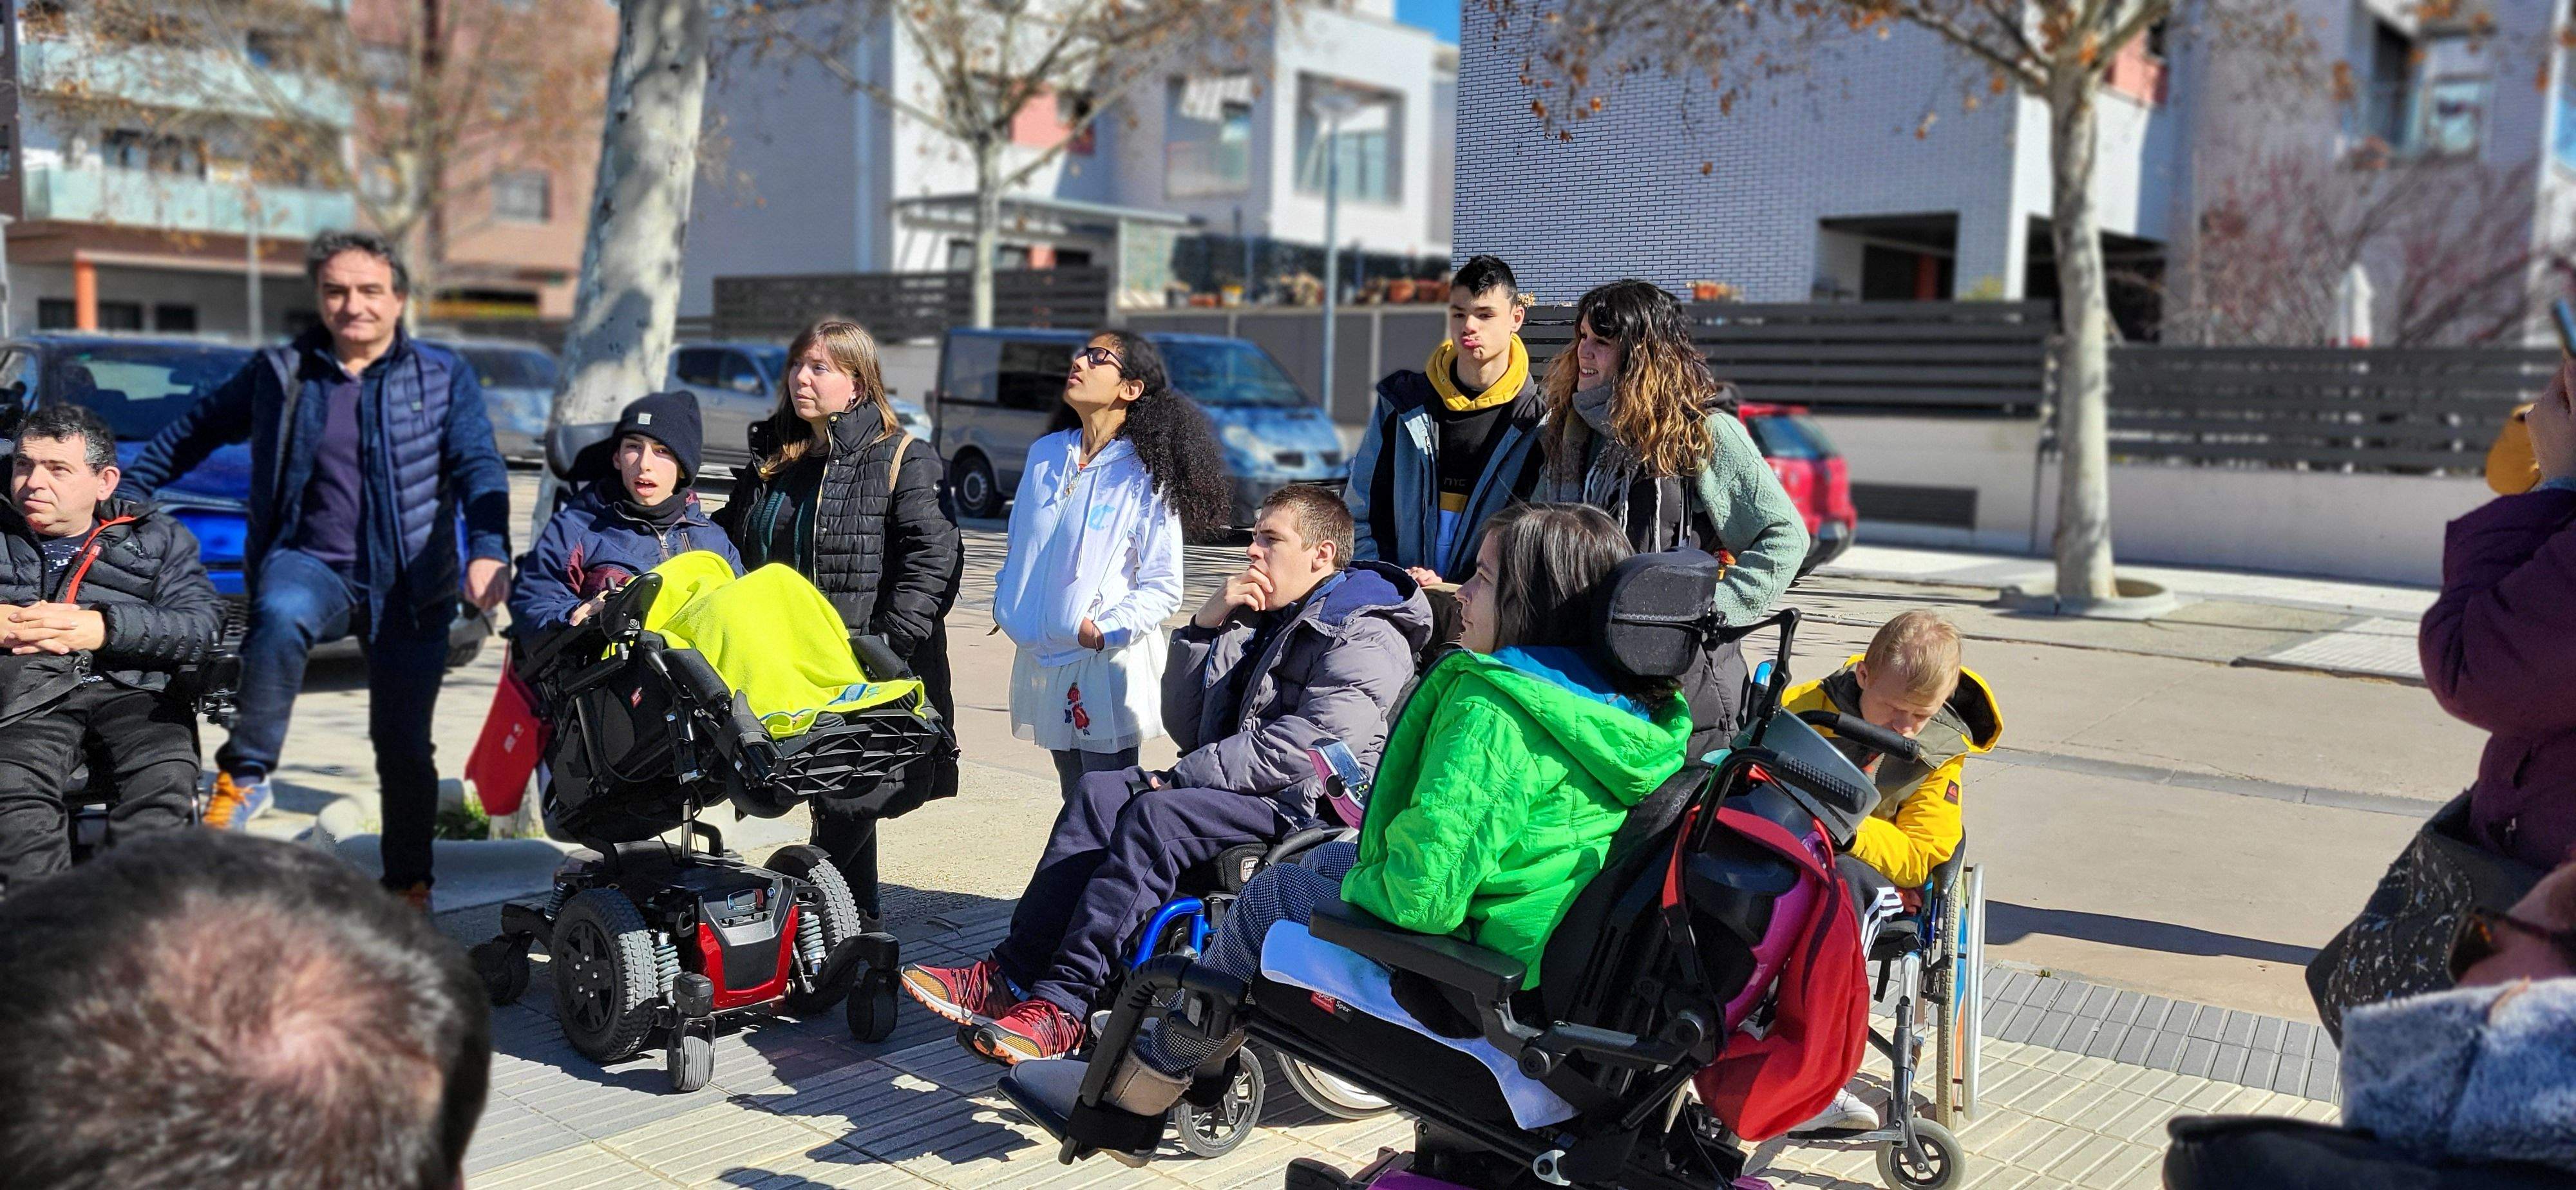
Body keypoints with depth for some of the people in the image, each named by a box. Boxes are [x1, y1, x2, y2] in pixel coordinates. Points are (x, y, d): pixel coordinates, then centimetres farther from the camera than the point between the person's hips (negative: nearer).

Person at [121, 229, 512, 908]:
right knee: (281, 618, -37)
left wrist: (488, 549, -26)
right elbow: (195, 431, 18)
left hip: (409, 587, 0)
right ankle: (245, 776, -23)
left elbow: (478, 467, -9)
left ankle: (409, 884, 24)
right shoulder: (280, 374, 6)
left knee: (404, 748, 6)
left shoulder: (443, 377, 1)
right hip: (309, 563, 0)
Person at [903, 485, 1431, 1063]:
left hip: (1305, 807, -9)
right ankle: (1008, 976, -21)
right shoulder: (1256, 621, 22)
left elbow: (1297, 750, -20)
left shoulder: (1364, 641, -7)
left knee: (1157, 814, -29)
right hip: (1234, 791, 9)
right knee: (1100, 792, -13)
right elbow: (1186, 727, 16)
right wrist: (1206, 626, 4)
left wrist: (1184, 776, -16)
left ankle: (1061, 1006, -32)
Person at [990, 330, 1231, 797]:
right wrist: (1007, 609, 7)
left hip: (1108, 663, -6)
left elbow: (1163, 587, -10)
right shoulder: (1045, 454, 10)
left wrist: (1106, 629, -20)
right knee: (1074, 802, 14)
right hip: (1041, 658, 6)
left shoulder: (1145, 473, -8)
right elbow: (1019, 549, 20)